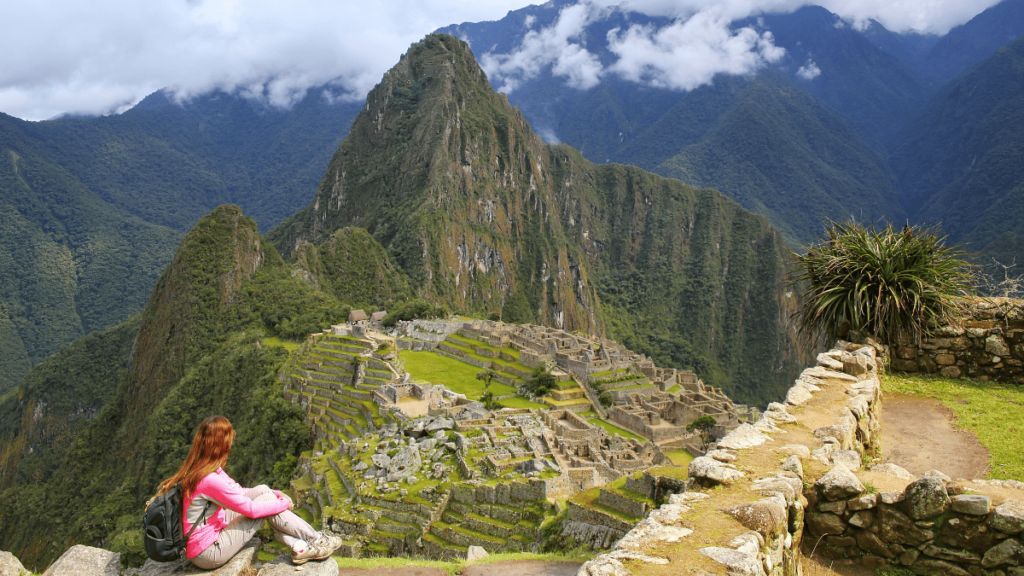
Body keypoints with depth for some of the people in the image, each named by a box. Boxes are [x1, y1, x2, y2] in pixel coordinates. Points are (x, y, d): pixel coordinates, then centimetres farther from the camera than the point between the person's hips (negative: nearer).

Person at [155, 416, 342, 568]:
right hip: (208, 554, -9)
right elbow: (251, 509, -20)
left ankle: (299, 547, 2)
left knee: (263, 490, 3)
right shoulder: (210, 480, -28)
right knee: (266, 499, -10)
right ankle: (317, 540, 4)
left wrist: (275, 493, 5)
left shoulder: (195, 469, 3)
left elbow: (238, 491, 13)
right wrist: (284, 503, -4)